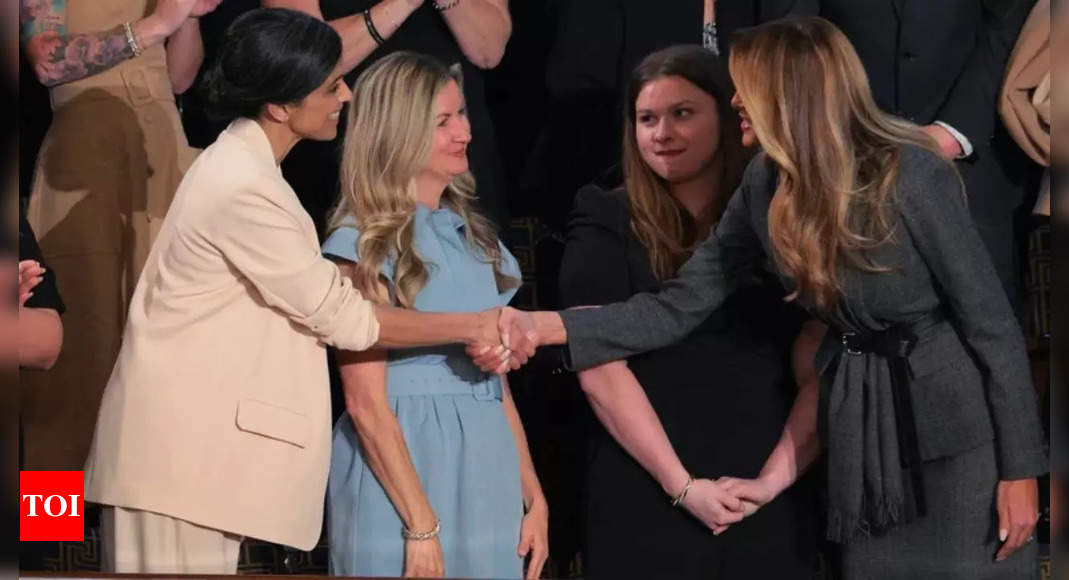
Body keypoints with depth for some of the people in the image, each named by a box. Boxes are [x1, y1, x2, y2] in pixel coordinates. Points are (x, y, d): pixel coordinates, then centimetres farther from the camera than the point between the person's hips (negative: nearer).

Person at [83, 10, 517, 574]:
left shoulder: (244, 164, 12)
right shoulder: (243, 188, -20)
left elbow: (319, 290, 9)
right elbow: (341, 316, -15)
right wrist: (474, 327, -7)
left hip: (198, 434, 10)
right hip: (182, 444, -10)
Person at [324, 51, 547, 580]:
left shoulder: (472, 234, 12)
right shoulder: (364, 244, -8)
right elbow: (366, 403, -12)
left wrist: (533, 497, 9)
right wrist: (420, 524, -17)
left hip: (485, 469, 6)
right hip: (404, 463, -6)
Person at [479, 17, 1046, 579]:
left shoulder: (911, 175, -21)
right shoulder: (766, 184, -3)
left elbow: (992, 321, -16)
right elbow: (680, 306, -2)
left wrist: (1020, 468, -14)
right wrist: (542, 326, -13)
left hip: (954, 431, -6)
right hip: (858, 423, 6)